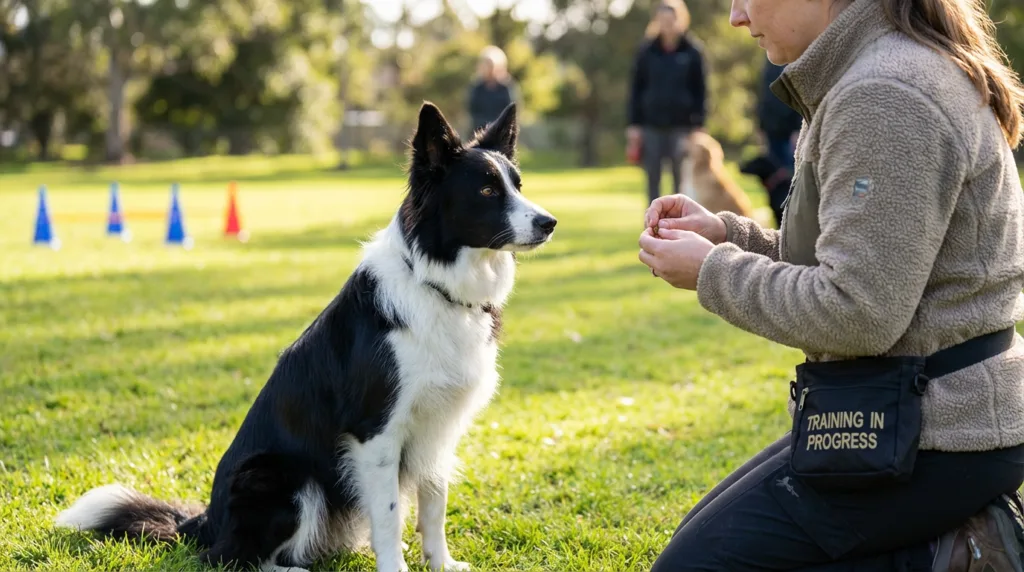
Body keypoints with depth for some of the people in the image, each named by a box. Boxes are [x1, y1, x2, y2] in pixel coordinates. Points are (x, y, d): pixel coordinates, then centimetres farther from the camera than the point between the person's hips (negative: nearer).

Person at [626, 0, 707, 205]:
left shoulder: (693, 52, -1)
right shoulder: (647, 51, 2)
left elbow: (700, 90, 1)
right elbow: (636, 89, 5)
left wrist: (698, 125, -4)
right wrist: (633, 124, 0)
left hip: (682, 126, -1)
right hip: (651, 126, 2)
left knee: (682, 181, 2)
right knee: (652, 180, 6)